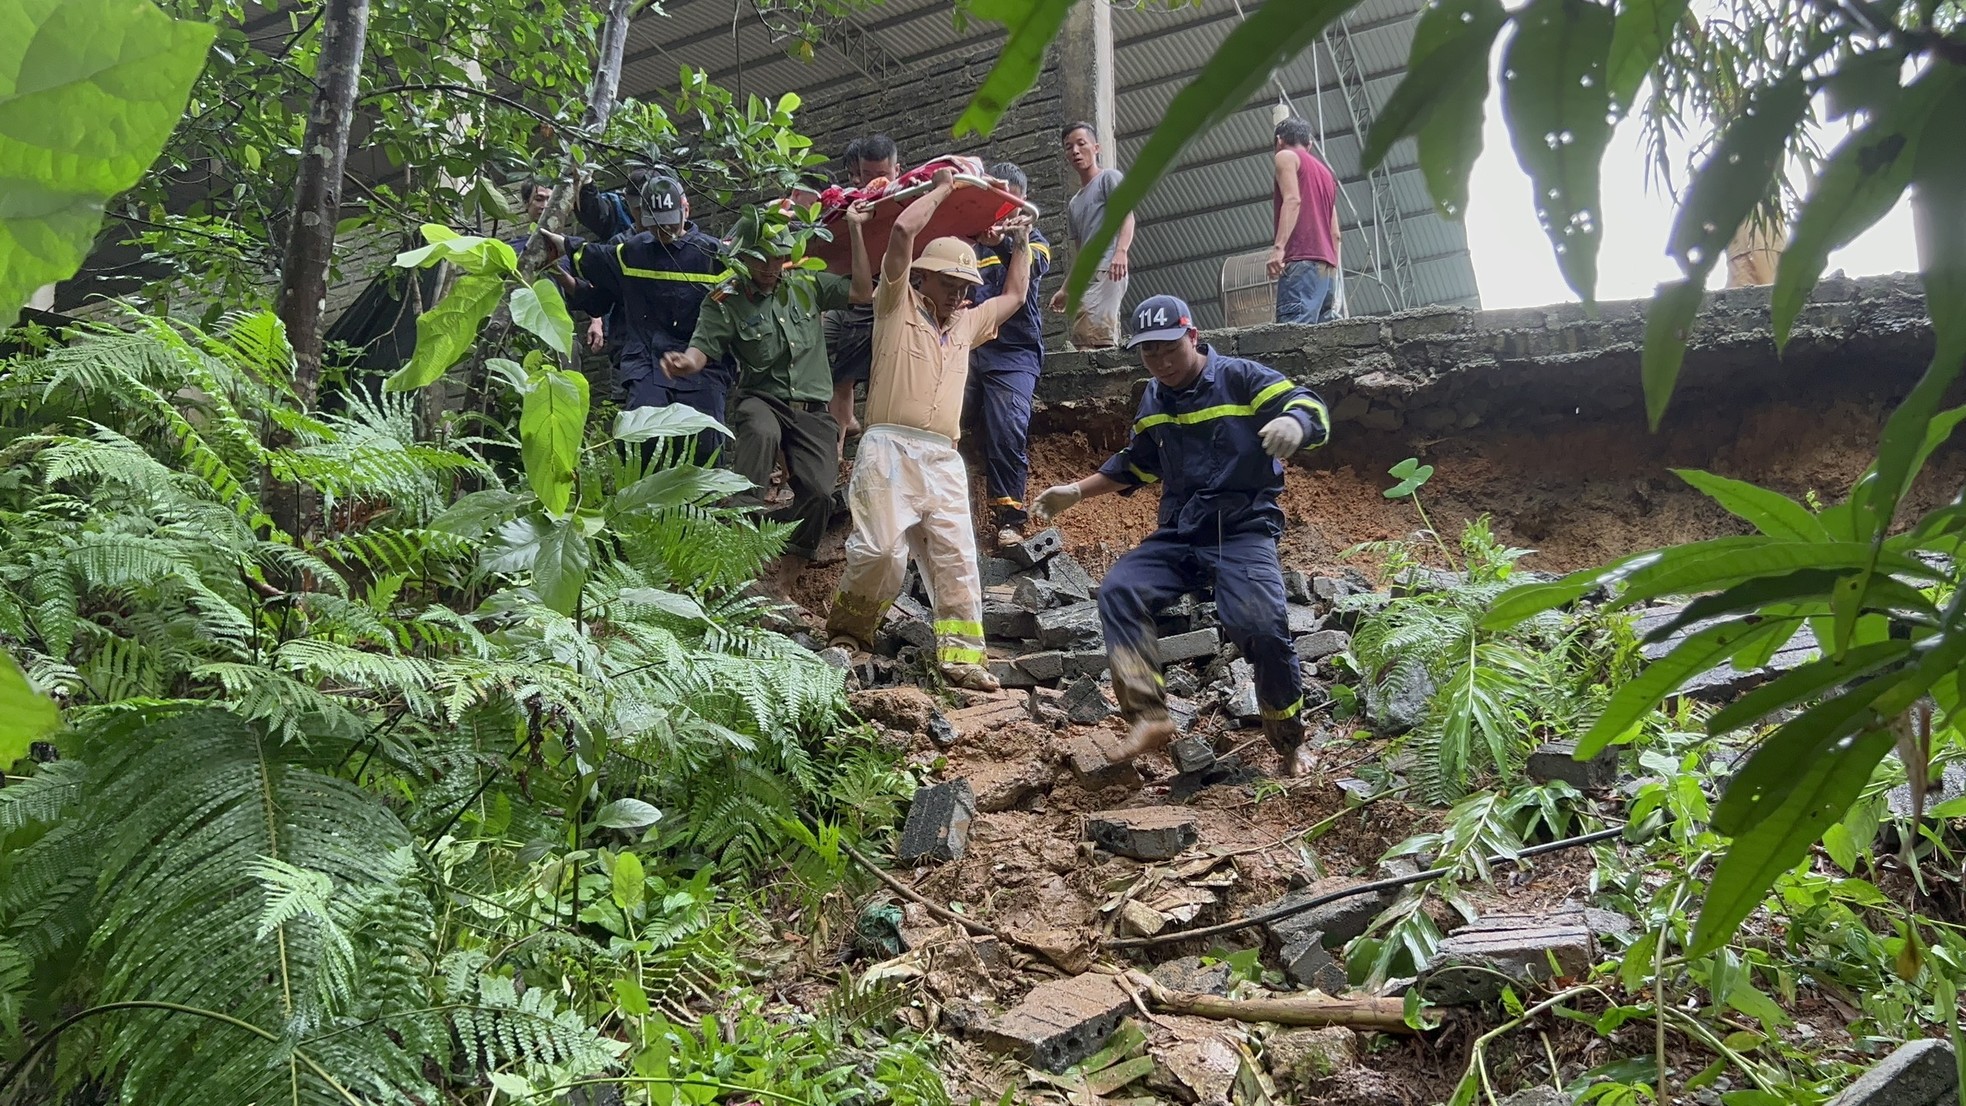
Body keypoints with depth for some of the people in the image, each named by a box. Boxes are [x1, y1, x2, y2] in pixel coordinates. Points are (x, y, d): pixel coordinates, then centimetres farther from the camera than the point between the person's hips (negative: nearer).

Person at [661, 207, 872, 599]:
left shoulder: (806, 285, 12)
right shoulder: (727, 300, 1)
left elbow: (861, 292, 11)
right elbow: (703, 349, -10)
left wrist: (856, 232, 5)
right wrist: (685, 363, -34)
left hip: (812, 408, 3)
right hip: (762, 400, -3)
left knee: (818, 491, -15)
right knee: (761, 433, -40)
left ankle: (781, 584, 1)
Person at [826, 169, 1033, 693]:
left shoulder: (966, 323, 28)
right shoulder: (897, 305, 11)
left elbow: (1014, 296, 41)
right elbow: (902, 232, 0)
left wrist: (1020, 243, 42)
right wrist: (940, 189, 10)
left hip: (944, 460, 6)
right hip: (890, 450, -6)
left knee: (956, 558, -6)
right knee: (883, 551, -17)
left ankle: (961, 657, -9)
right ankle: (845, 631, 4)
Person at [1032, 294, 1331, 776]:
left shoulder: (1240, 378, -3)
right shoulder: (1154, 400, 16)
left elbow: (1311, 408, -14)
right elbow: (1134, 465, 31)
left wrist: (1294, 422, -39)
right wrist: (1075, 492, 25)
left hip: (1243, 533, -6)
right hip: (1178, 537, 6)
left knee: (1261, 626, -26)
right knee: (1118, 591, -20)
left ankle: (1290, 741, -1)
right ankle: (1150, 717, -23)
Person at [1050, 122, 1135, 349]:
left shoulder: (1109, 177, 6)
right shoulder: (1074, 203, 29)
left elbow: (1127, 216, -10)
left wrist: (1121, 251, -29)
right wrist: (1066, 289, 23)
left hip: (1106, 270, -8)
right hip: (1085, 276, 8)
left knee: (1091, 338, -25)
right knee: (1104, 341, 0)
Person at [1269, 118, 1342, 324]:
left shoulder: (1286, 156, 10)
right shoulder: (1325, 172, 32)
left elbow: (1293, 199, -10)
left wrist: (1278, 247, -19)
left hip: (1302, 262, -8)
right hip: (1326, 267, 8)